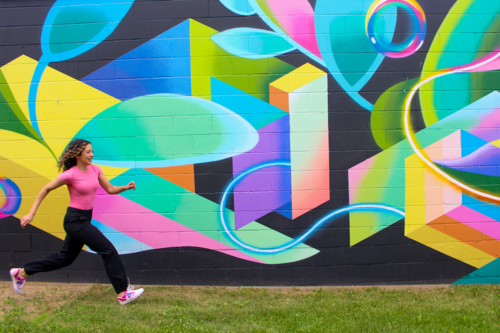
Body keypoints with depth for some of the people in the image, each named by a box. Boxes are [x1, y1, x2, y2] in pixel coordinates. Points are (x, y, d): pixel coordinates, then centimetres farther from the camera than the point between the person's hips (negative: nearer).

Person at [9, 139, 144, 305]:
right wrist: (31, 213, -7)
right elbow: (46, 189, -6)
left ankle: (21, 273, 34)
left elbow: (110, 189, 8)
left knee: (65, 258, 20)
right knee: (109, 250, -11)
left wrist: (126, 187, -12)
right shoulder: (70, 174, -15)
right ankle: (123, 294, -6)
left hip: (85, 219, 9)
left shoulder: (95, 169, 4)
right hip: (75, 219, -9)